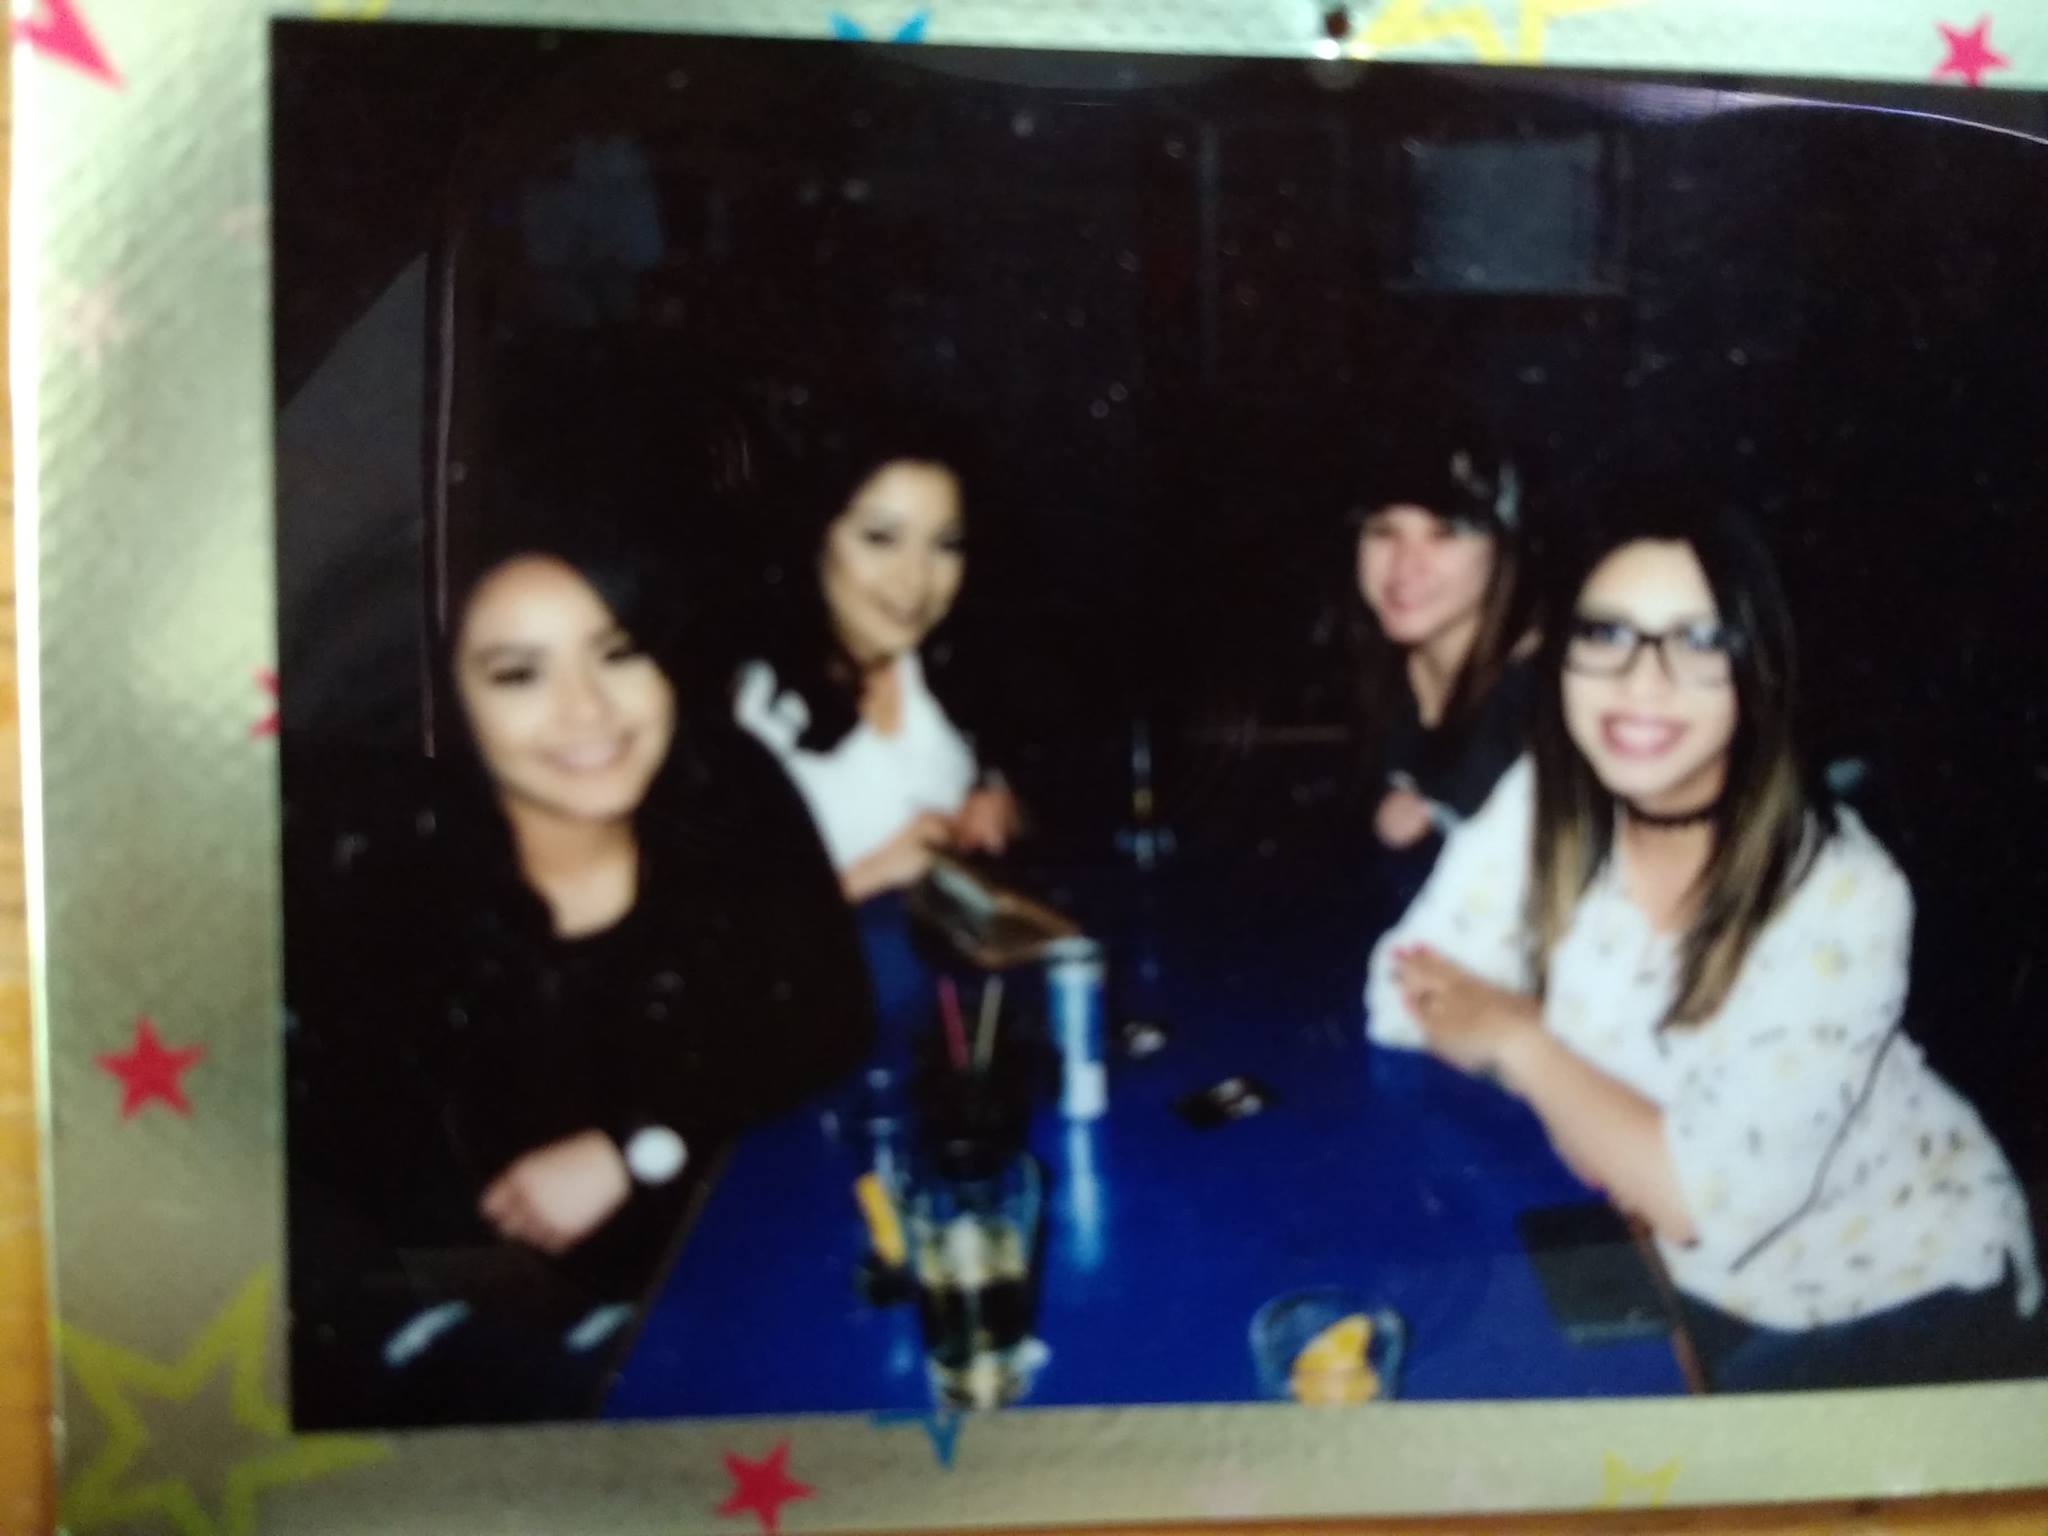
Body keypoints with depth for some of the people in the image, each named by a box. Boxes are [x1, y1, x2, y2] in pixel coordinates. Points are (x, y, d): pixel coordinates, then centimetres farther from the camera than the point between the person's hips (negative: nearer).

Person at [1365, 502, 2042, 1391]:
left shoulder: (1841, 894, -27)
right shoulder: (1542, 802, -11)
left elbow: (1706, 1199, -29)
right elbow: (1406, 997, -8)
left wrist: (1520, 1042, -17)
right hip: (1698, 1287, 6)